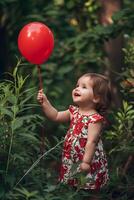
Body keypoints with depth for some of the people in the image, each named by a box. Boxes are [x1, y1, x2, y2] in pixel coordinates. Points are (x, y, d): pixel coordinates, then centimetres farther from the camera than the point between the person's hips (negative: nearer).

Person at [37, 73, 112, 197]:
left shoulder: (95, 119, -20)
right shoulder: (74, 111, 5)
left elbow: (91, 142, -25)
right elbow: (56, 116, 14)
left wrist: (86, 162, -29)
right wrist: (45, 103, 3)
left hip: (87, 163, -7)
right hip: (71, 159, 7)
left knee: (87, 190, 1)